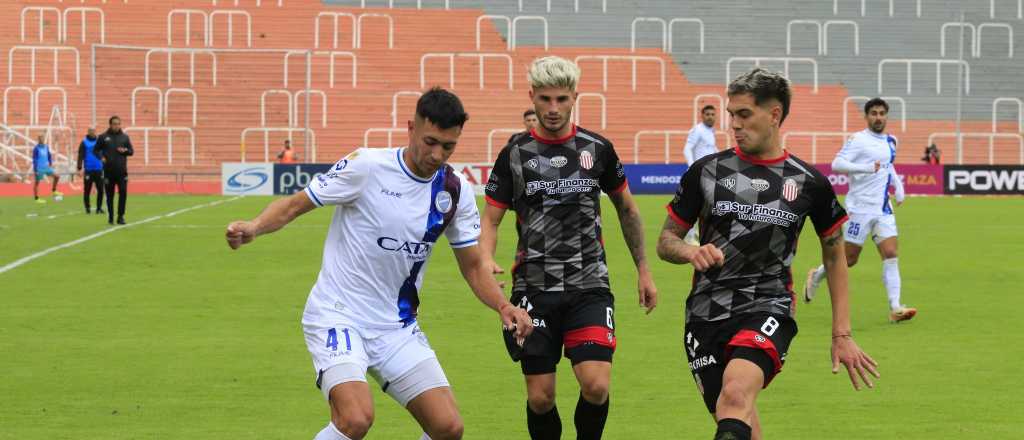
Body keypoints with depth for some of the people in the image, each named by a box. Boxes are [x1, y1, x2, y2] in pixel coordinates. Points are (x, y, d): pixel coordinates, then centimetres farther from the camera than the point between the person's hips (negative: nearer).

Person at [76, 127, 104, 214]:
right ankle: (87, 208, 13)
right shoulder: (84, 143, -1)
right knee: (87, 190, 2)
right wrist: (79, 168, -14)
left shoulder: (99, 141, 9)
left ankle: (99, 207, 6)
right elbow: (80, 156, -6)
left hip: (99, 170, 3)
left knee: (100, 190, -2)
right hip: (88, 170, -3)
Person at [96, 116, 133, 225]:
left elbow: (132, 151, 10)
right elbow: (96, 149, 9)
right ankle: (110, 216, 16)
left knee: (123, 193, -8)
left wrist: (125, 150, -12)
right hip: (108, 171, 0)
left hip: (122, 171, 0)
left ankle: (120, 216, -1)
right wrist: (101, 157, -9)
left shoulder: (125, 137, 8)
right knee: (110, 194, 5)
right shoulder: (103, 137, 4)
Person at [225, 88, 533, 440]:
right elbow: (295, 205, -6)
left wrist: (503, 307, -6)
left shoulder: (456, 191, 2)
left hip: (397, 329, 5)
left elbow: (473, 265, 12)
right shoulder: (366, 166, -13)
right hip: (337, 317, -5)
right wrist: (254, 227, -26)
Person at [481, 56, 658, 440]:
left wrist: (643, 269, 17)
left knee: (596, 385, -17)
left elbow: (626, 209, 17)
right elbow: (490, 219, 4)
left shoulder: (597, 149, 4)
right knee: (540, 397, -1)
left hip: (589, 287, 0)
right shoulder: (514, 155, 2)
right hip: (534, 289, 0)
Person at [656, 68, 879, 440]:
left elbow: (835, 255, 14)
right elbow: (666, 241, 11)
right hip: (707, 310, 3)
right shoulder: (706, 172, 4)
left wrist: (842, 335, 11)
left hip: (767, 309, -3)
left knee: (736, 394, -30)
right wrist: (691, 252, -14)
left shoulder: (808, 183, 2)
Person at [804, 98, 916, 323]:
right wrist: (865, 168, -31)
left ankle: (895, 308, -13)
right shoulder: (858, 140, -9)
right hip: (860, 209, -6)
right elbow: (837, 164, -20)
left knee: (891, 254, -8)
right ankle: (816, 276, 30)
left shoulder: (890, 141, 13)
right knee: (849, 258, 2)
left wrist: (898, 186, 16)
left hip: (883, 209, 6)